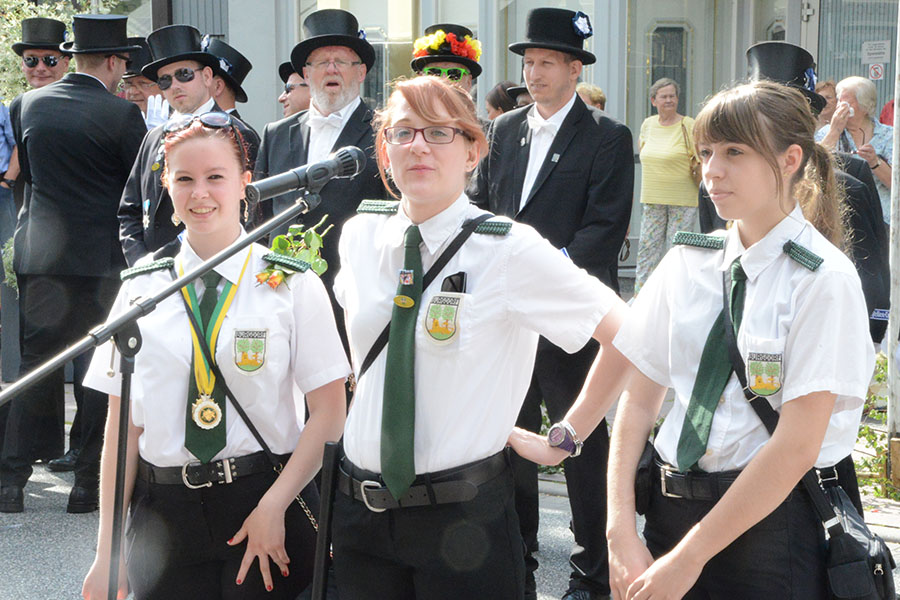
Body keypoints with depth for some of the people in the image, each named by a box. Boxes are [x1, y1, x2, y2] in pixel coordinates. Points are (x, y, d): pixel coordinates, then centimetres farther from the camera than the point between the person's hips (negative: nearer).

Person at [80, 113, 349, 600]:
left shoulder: (292, 283, -1)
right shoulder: (140, 286, 5)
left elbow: (328, 413, -4)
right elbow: (122, 423, 4)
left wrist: (273, 507, -13)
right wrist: (108, 552, 1)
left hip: (265, 501, -2)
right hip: (163, 510, 2)